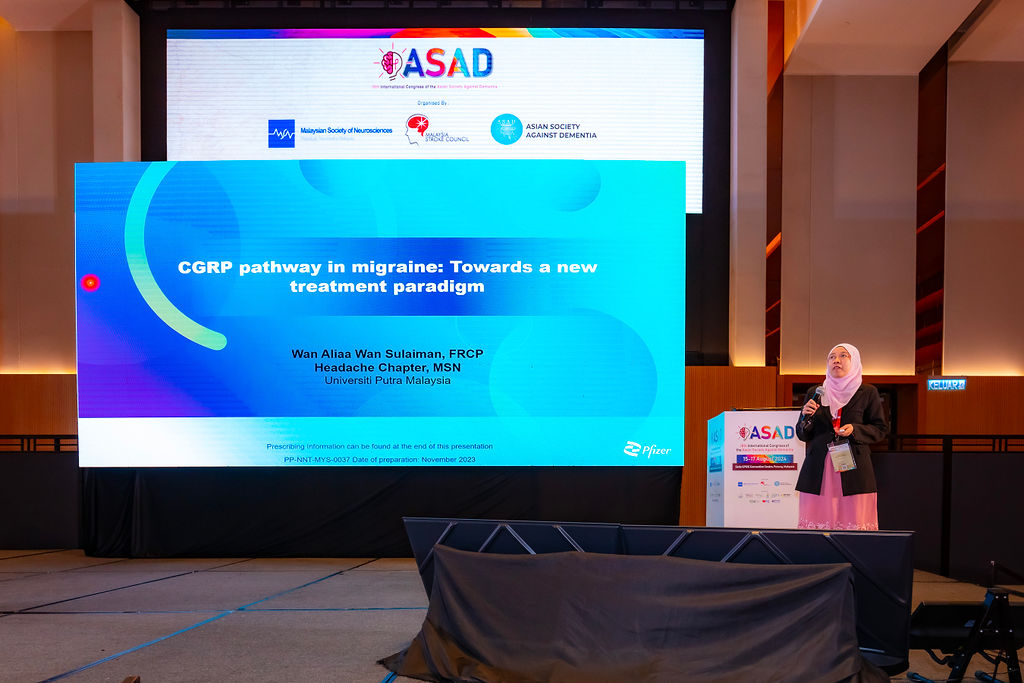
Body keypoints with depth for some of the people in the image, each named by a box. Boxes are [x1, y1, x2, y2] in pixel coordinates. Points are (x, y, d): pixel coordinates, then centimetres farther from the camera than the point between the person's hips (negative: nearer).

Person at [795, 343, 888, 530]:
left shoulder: (867, 393, 10)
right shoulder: (815, 393, 15)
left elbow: (881, 428, 9)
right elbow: (802, 435, 15)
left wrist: (855, 430, -8)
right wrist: (807, 417, -5)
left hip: (853, 468, -1)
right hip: (818, 470, 2)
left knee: (854, 525, -6)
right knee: (815, 523, -3)